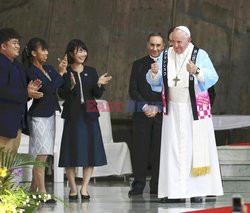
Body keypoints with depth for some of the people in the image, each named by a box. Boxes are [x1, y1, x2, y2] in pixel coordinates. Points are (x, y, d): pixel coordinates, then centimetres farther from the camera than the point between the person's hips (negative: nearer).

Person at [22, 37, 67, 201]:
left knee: (41, 154, 8)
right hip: (39, 116, -8)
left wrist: (63, 70, -5)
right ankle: (42, 192, -9)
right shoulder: (31, 72, -11)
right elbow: (48, 89, -20)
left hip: (50, 114, 8)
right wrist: (60, 73, -12)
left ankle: (33, 190, 14)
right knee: (41, 154, -9)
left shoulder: (48, 69, 12)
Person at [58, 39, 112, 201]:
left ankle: (84, 188, 4)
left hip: (90, 115, 3)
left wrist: (99, 84, -12)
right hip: (73, 116, -3)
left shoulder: (91, 72, 10)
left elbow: (98, 95, 8)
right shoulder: (66, 72, 0)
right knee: (72, 151, -2)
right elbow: (62, 94, -5)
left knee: (90, 151, 0)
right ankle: (73, 189, 6)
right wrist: (71, 86, -22)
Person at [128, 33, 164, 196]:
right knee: (140, 149, -2)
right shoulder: (139, 65, 11)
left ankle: (157, 187, 4)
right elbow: (133, 90, 5)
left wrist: (157, 108, -9)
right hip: (142, 114, 1)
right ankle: (138, 185, 4)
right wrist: (145, 107, -7)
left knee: (159, 150, -1)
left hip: (161, 114, -1)